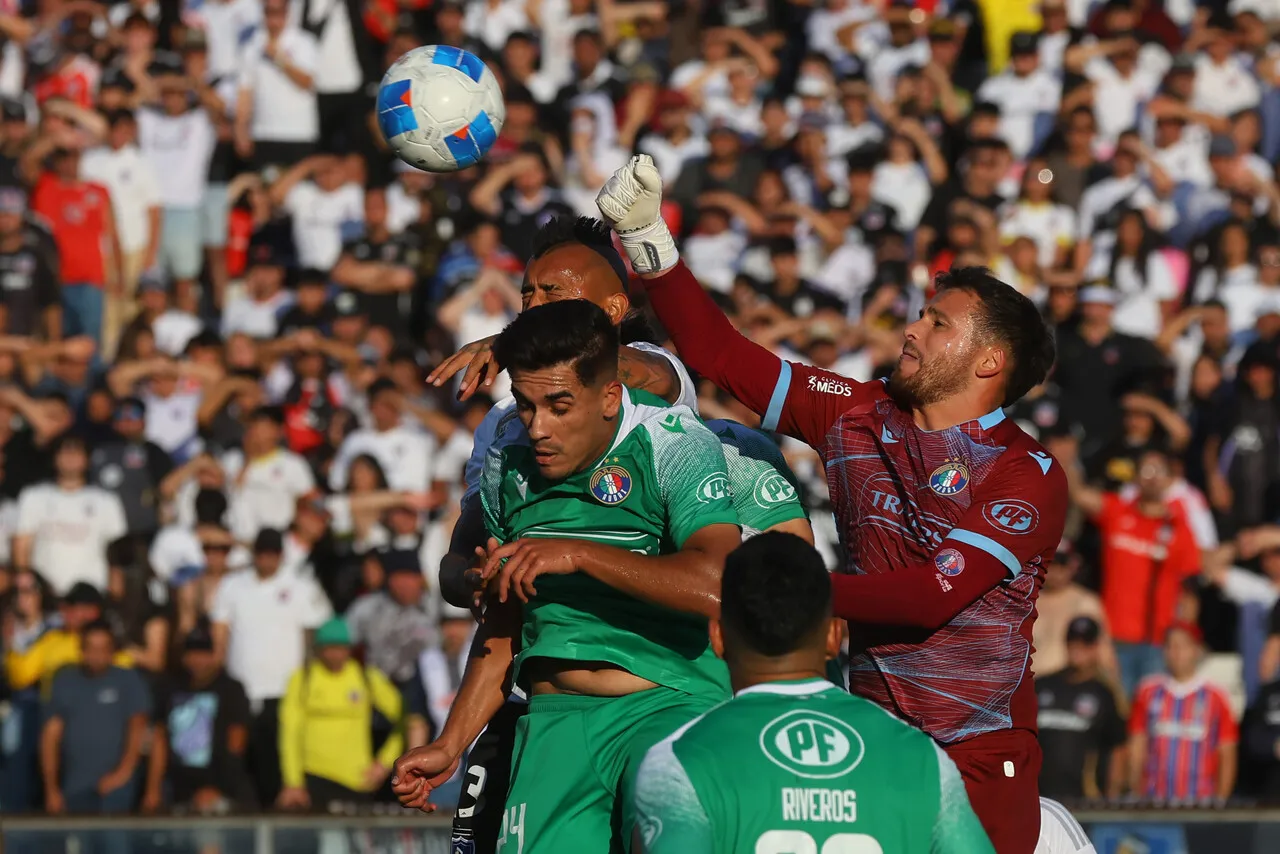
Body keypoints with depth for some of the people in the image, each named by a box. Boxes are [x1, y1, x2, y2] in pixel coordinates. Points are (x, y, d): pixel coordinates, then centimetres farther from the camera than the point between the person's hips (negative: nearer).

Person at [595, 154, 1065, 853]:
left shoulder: (1030, 476, -6)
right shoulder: (861, 419, 9)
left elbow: (935, 594, -14)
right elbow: (724, 357, 10)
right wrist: (646, 237, 2)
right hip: (873, 736, 4)